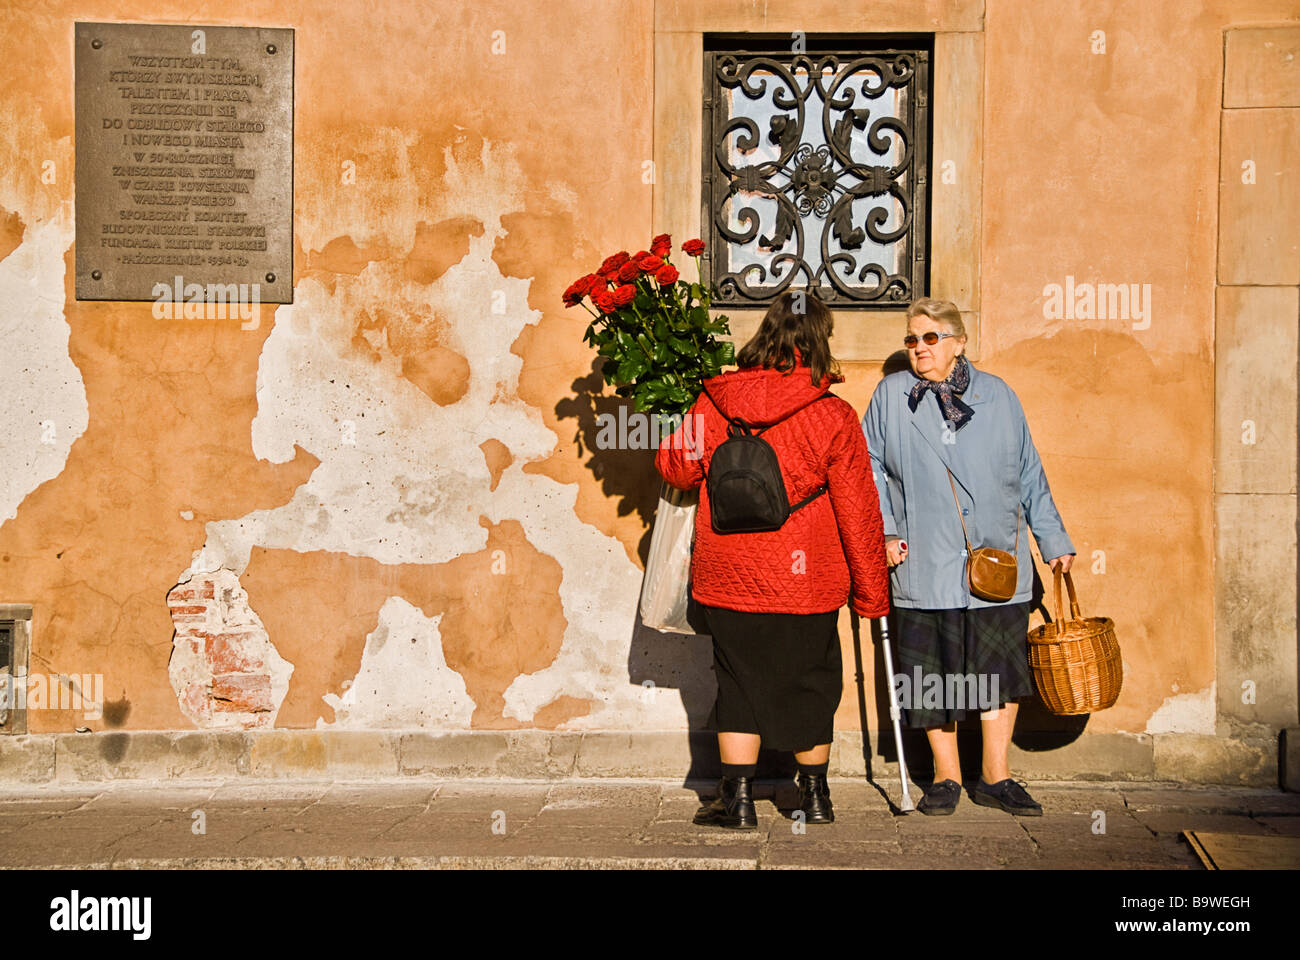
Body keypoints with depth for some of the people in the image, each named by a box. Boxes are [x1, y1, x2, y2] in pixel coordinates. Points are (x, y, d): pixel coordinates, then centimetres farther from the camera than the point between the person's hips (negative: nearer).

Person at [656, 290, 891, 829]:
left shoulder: (713, 404, -5)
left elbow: (675, 466, 9)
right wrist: (871, 591, 4)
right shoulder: (834, 417, -9)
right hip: (807, 582, -1)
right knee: (810, 684, 15)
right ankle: (814, 796, 27)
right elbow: (858, 512, -5)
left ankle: (737, 799, 11)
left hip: (726, 578, 1)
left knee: (739, 682, 12)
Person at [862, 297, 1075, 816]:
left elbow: (1030, 477, 13)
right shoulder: (891, 395, 5)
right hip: (926, 565, -1)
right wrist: (884, 531, -1)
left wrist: (1055, 541, 12)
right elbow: (871, 468, 11)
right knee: (933, 673, 4)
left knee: (1001, 669, 4)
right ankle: (946, 775, 20)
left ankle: (995, 775, 17)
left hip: (999, 563, 1)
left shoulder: (997, 395, 8)